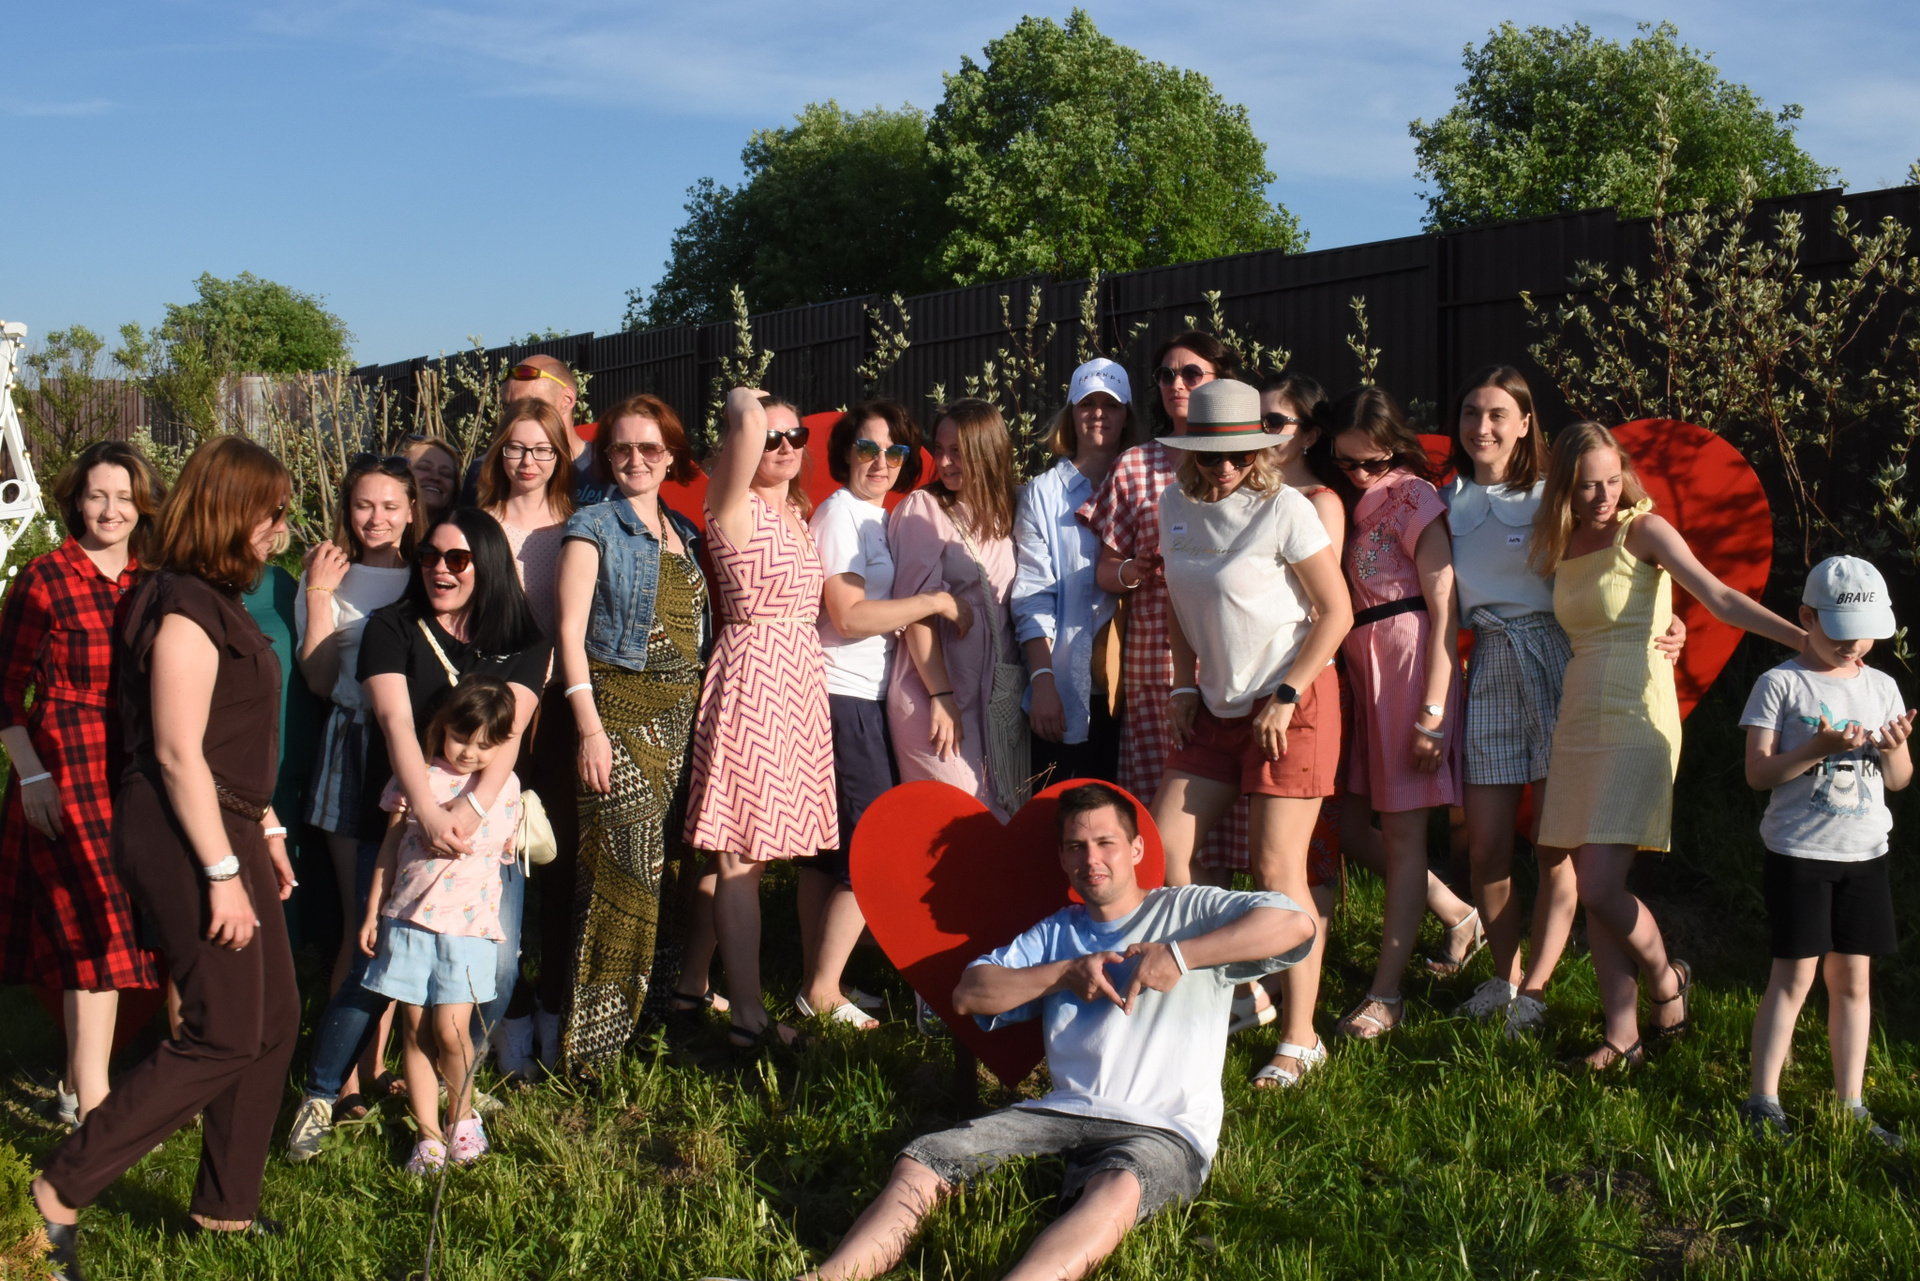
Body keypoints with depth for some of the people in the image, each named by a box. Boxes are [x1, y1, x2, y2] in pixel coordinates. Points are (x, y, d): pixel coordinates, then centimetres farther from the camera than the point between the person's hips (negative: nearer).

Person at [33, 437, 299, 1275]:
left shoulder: (221, 601, 15)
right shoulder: (184, 607, -17)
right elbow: (178, 754, -21)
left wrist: (267, 832, 20)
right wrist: (222, 873, -21)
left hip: (225, 829, 10)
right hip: (184, 837, -10)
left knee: (274, 1020, 12)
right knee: (226, 1035, -6)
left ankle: (225, 1205, 24)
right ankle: (63, 1190, 4)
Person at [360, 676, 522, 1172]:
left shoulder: (507, 789, 3)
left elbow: (511, 850, 13)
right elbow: (391, 845, 10)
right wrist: (372, 912, 11)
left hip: (470, 925, -1)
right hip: (408, 920, 1)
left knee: (450, 1029, -10)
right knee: (414, 1029, 3)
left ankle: (462, 1115, 16)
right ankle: (428, 1134, 14)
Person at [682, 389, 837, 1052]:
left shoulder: (798, 513, 17)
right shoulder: (736, 509, -8)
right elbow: (744, 419, -24)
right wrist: (747, 403, -3)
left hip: (800, 681, 8)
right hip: (751, 678, -8)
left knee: (737, 848, 11)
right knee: (742, 851, -4)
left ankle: (692, 989, 22)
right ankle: (749, 1016, 0)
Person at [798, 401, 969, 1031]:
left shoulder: (877, 517, 17)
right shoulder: (840, 512, -10)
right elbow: (847, 617, -17)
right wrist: (937, 601, -14)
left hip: (860, 699, 9)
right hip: (844, 697, -9)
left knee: (827, 851, 11)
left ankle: (817, 986, 18)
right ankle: (823, 991, 0)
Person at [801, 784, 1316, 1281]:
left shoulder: (1190, 910, 11)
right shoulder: (1056, 934, 27)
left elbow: (1295, 924, -6)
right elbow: (969, 994, 16)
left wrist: (1178, 954, -10)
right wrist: (1065, 973, 3)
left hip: (1165, 1131, -5)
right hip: (1063, 1113, 5)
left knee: (1117, 1188, -41)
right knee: (925, 1158, -18)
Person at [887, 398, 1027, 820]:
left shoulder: (1003, 514, 13)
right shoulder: (922, 509, -2)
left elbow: (1012, 607, 14)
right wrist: (941, 698, -13)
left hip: (1001, 694, 5)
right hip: (936, 694, -5)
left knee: (1005, 823, 4)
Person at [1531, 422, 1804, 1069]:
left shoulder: (1642, 530, -5)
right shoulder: (1560, 548, 12)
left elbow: (1719, 597, -15)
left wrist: (1803, 638, -27)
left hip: (1636, 720, -6)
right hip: (1578, 722, 6)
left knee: (1601, 889, -12)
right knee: (1592, 891, 3)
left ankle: (1667, 981, 15)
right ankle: (1622, 1036, 12)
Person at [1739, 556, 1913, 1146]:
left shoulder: (1881, 687, 9)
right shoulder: (1781, 683, -6)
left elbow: (1899, 780, 11)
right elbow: (1758, 772, -11)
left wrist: (1892, 749, -10)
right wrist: (1819, 749, -23)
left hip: (1865, 853, 5)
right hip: (1799, 851, -4)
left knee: (1852, 978, 7)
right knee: (1794, 974, -5)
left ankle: (1850, 1105, 13)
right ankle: (1763, 1102, 1)